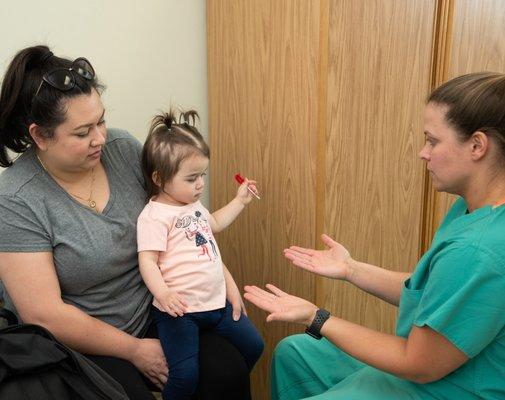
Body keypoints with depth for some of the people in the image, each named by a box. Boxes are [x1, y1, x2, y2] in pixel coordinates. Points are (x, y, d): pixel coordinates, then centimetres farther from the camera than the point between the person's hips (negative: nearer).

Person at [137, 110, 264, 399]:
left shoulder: (193, 204, 12)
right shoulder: (154, 216, -16)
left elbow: (214, 223, 31)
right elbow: (148, 261, -21)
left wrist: (240, 200, 28)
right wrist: (163, 293, -37)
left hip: (216, 300, 8)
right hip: (179, 310, -8)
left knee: (253, 345, 14)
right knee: (186, 375, -18)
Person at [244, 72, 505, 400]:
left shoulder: (478, 252, -34)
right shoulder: (472, 209, -3)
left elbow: (420, 366, -24)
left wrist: (315, 317, -19)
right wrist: (351, 269, -1)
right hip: (421, 358, 9)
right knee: (291, 352, 18)